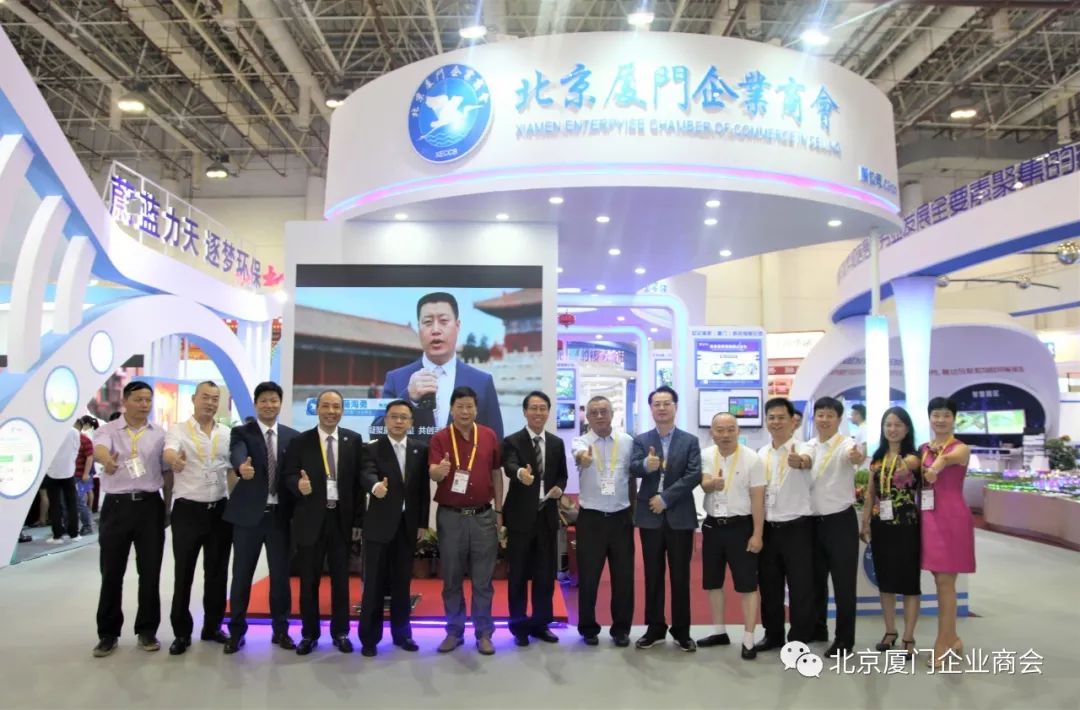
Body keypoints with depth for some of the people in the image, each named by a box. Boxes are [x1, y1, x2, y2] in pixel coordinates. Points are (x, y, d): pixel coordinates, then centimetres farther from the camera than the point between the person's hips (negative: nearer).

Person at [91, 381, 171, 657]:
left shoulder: (159, 434, 6)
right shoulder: (108, 430, 0)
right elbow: (99, 449, -24)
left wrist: (166, 508, 7)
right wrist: (106, 460, -48)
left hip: (150, 505, 1)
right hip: (116, 505, -1)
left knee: (150, 572, 6)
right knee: (112, 573, 7)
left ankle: (147, 630, 20)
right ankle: (108, 633, 21)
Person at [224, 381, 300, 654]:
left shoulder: (293, 436, 7)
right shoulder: (241, 432, -1)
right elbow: (237, 455, -23)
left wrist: (298, 501, -8)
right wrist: (241, 467, -46)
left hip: (280, 514, 2)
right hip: (248, 513, -2)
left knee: (281, 574, 9)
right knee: (242, 574, 7)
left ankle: (280, 630, 22)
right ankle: (236, 631, 22)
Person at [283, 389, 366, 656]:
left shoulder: (354, 440, 3)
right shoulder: (300, 441, 0)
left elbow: (360, 475, 3)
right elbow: (288, 475, -3)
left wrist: (358, 514, -2)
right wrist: (298, 484, -26)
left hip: (342, 518, 1)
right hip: (311, 519, -1)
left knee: (340, 579, 10)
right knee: (309, 580, 9)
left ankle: (340, 632, 23)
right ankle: (309, 633, 23)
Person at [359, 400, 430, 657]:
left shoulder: (421, 449, 5)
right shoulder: (373, 448, -3)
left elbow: (424, 488, 6)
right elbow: (367, 474, -22)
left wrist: (423, 523, 3)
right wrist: (375, 486, -45)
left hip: (408, 525, 3)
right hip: (379, 524, -2)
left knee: (402, 582, 12)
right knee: (374, 583, 4)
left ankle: (401, 632, 25)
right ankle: (369, 637, 16)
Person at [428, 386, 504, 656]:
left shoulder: (489, 436, 3)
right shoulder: (439, 438, -4)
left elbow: (497, 473, 9)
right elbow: (432, 473, -15)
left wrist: (499, 510, 7)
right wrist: (440, 470, -39)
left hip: (483, 516, 1)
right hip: (450, 517, -1)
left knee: (483, 580, 7)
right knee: (452, 579, 9)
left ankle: (484, 633, 18)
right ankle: (454, 631, 22)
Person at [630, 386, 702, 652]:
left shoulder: (690, 440, 3)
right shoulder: (641, 440, 6)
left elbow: (695, 475, -8)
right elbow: (633, 468, -10)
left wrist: (666, 497, -16)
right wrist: (645, 465, -34)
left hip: (680, 517, -1)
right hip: (650, 516, 1)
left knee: (680, 576, 7)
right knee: (653, 576, 9)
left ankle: (681, 631, 19)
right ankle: (655, 628, 20)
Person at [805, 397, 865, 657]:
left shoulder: (846, 443, -12)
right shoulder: (810, 445, 7)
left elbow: (854, 455, -35)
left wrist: (857, 457, -59)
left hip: (841, 521, -6)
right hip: (813, 521, 6)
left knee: (843, 582, 3)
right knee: (815, 579, 16)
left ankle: (844, 640, 15)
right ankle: (817, 628, 32)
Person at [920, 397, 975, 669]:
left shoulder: (961, 448, -7)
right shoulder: (923, 449, 10)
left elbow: (948, 457, -32)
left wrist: (937, 466, -54)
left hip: (952, 519, -6)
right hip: (928, 519, 6)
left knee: (945, 582, -2)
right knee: (941, 581, 13)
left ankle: (943, 643, 7)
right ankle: (951, 639, 26)